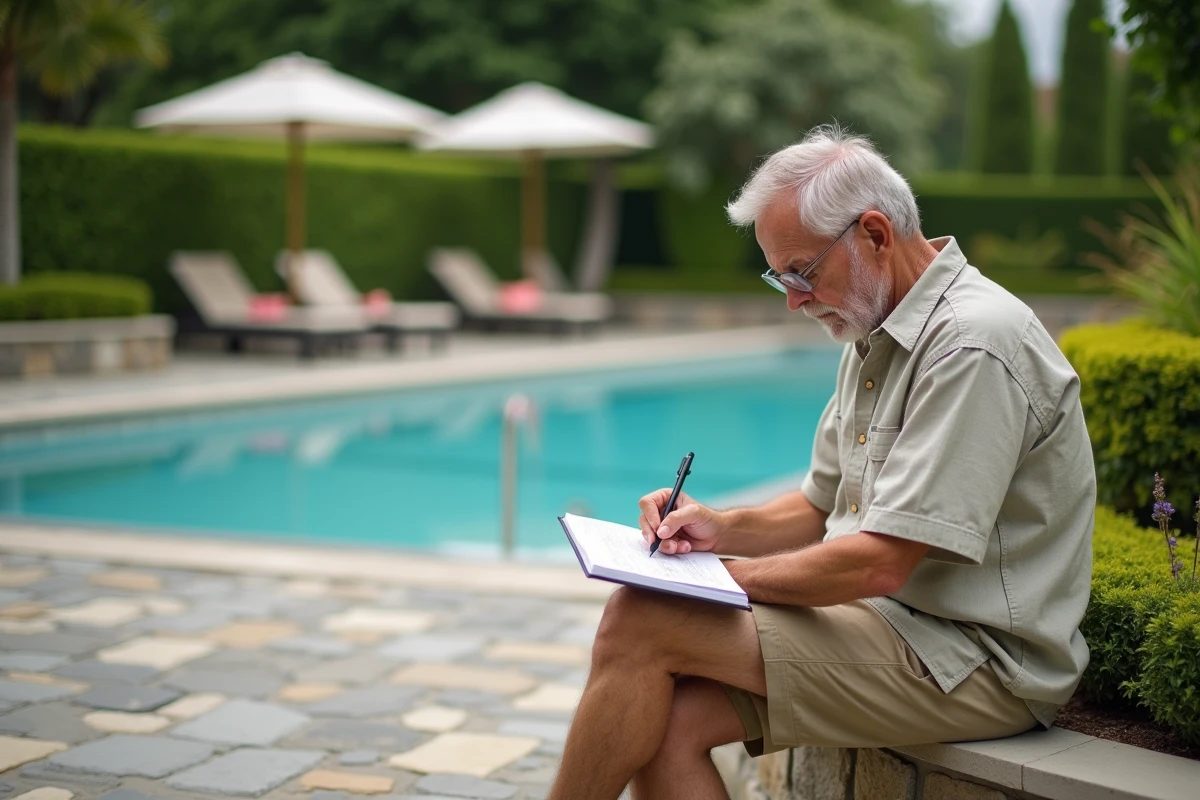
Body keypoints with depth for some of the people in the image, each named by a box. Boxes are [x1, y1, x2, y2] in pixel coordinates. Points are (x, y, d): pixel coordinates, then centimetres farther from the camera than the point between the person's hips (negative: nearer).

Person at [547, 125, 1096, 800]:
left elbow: (879, 564, -23)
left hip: (972, 661, -9)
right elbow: (823, 508, 21)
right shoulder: (875, 336, 13)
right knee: (668, 721, -11)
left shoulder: (971, 344, -20)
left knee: (642, 621, -15)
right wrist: (720, 529, 1)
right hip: (888, 623, 9)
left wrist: (727, 575, -10)